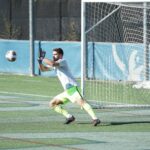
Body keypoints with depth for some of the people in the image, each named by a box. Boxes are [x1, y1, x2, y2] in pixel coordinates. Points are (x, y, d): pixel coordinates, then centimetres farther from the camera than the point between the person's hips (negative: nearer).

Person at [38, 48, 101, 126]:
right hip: (67, 91, 10)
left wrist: (43, 59, -9)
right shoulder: (55, 64, 21)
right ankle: (69, 117, 3)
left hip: (72, 88, -10)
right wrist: (40, 61, 3)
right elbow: (43, 69, 23)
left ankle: (95, 119, -40)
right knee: (52, 104, 10)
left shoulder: (63, 61, -5)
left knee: (81, 102, -28)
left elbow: (52, 63, -23)